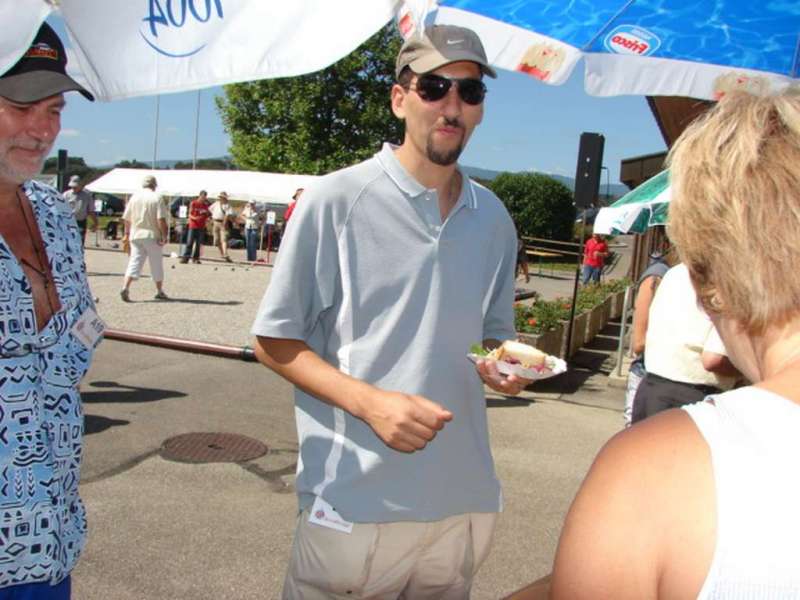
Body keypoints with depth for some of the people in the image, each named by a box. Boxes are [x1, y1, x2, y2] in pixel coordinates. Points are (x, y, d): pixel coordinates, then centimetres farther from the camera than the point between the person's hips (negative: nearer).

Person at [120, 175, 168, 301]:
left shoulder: (134, 197, 7)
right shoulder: (157, 198, -7)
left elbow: (126, 218, 10)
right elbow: (161, 219, -16)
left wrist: (127, 233, 22)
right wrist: (164, 236, -9)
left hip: (136, 235, 4)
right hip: (152, 235, -3)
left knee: (134, 262, 3)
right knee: (156, 264, 9)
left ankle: (125, 287, -15)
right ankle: (160, 292, 19)